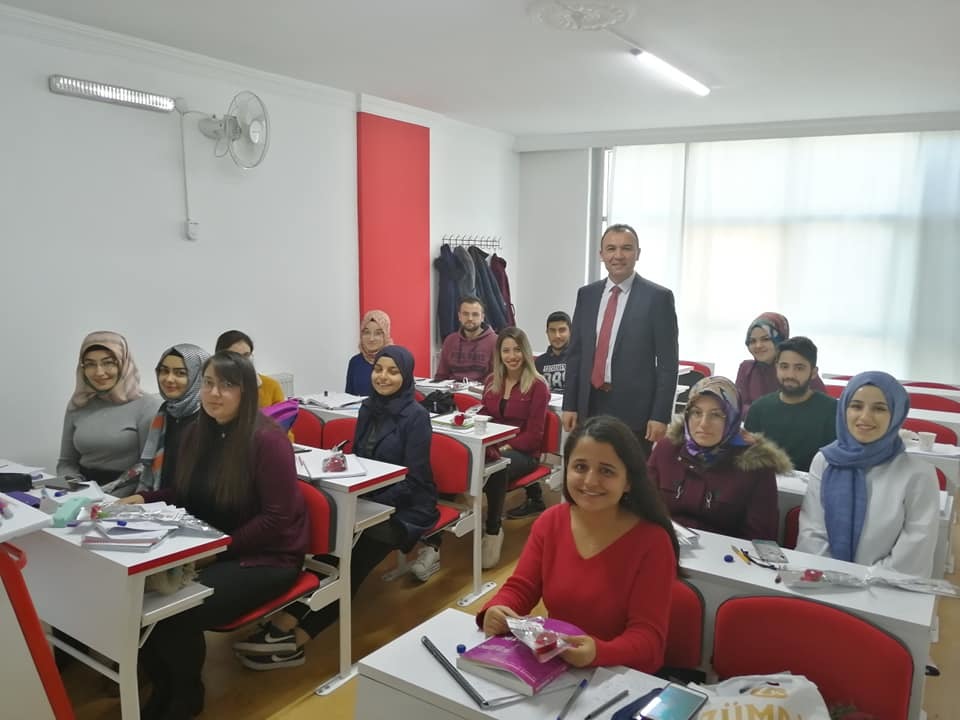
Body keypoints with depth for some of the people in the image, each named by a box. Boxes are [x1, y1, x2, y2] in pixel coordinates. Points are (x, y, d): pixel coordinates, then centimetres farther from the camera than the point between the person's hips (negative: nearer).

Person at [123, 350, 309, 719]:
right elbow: (187, 493, 15)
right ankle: (163, 687, 12)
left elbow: (276, 518, -18)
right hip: (208, 549, 7)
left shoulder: (267, 439, -18)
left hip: (266, 556, -7)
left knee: (178, 613, -25)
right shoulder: (198, 432, 4)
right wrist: (144, 499, -2)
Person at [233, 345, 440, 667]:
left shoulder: (415, 416, -14)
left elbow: (413, 480, -17)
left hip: (407, 507, -6)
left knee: (354, 560, -28)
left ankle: (294, 636, -27)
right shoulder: (369, 408, 6)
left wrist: (368, 502, -25)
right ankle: (288, 624, -31)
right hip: (372, 500, 6)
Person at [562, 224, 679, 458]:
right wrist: (569, 404, 5)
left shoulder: (658, 297, -4)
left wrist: (660, 415, -10)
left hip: (634, 409, -4)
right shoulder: (586, 294, 9)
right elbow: (575, 353, 11)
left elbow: (668, 363, -5)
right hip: (590, 405, 4)